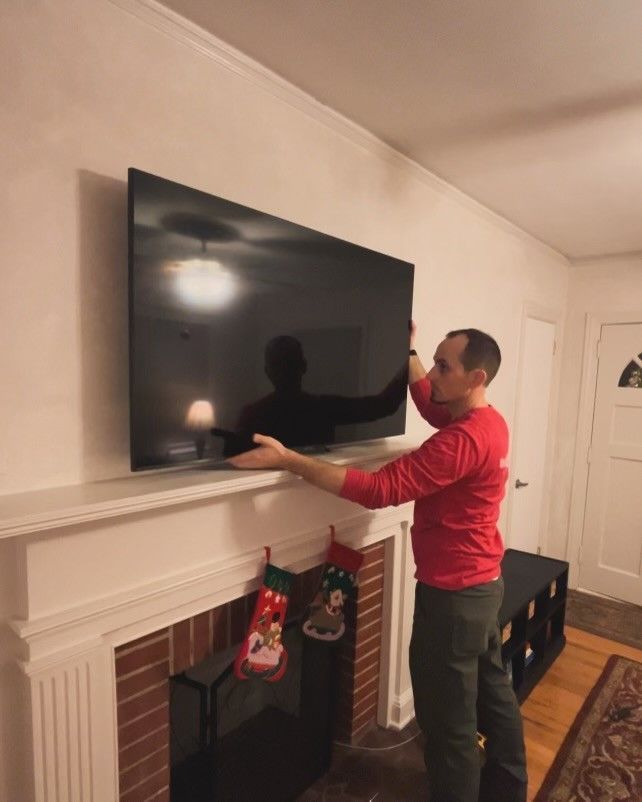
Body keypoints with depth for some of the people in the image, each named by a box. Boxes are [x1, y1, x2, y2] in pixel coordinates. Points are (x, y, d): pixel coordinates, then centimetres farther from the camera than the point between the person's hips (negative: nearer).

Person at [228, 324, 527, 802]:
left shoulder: (464, 438, -28)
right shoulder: (487, 421, 2)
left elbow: (379, 490, -33)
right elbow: (429, 403, 21)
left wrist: (288, 460, -34)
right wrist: (409, 352, 15)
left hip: (452, 594, -10)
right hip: (483, 584, 10)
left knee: (448, 720, 10)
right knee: (493, 692, 26)